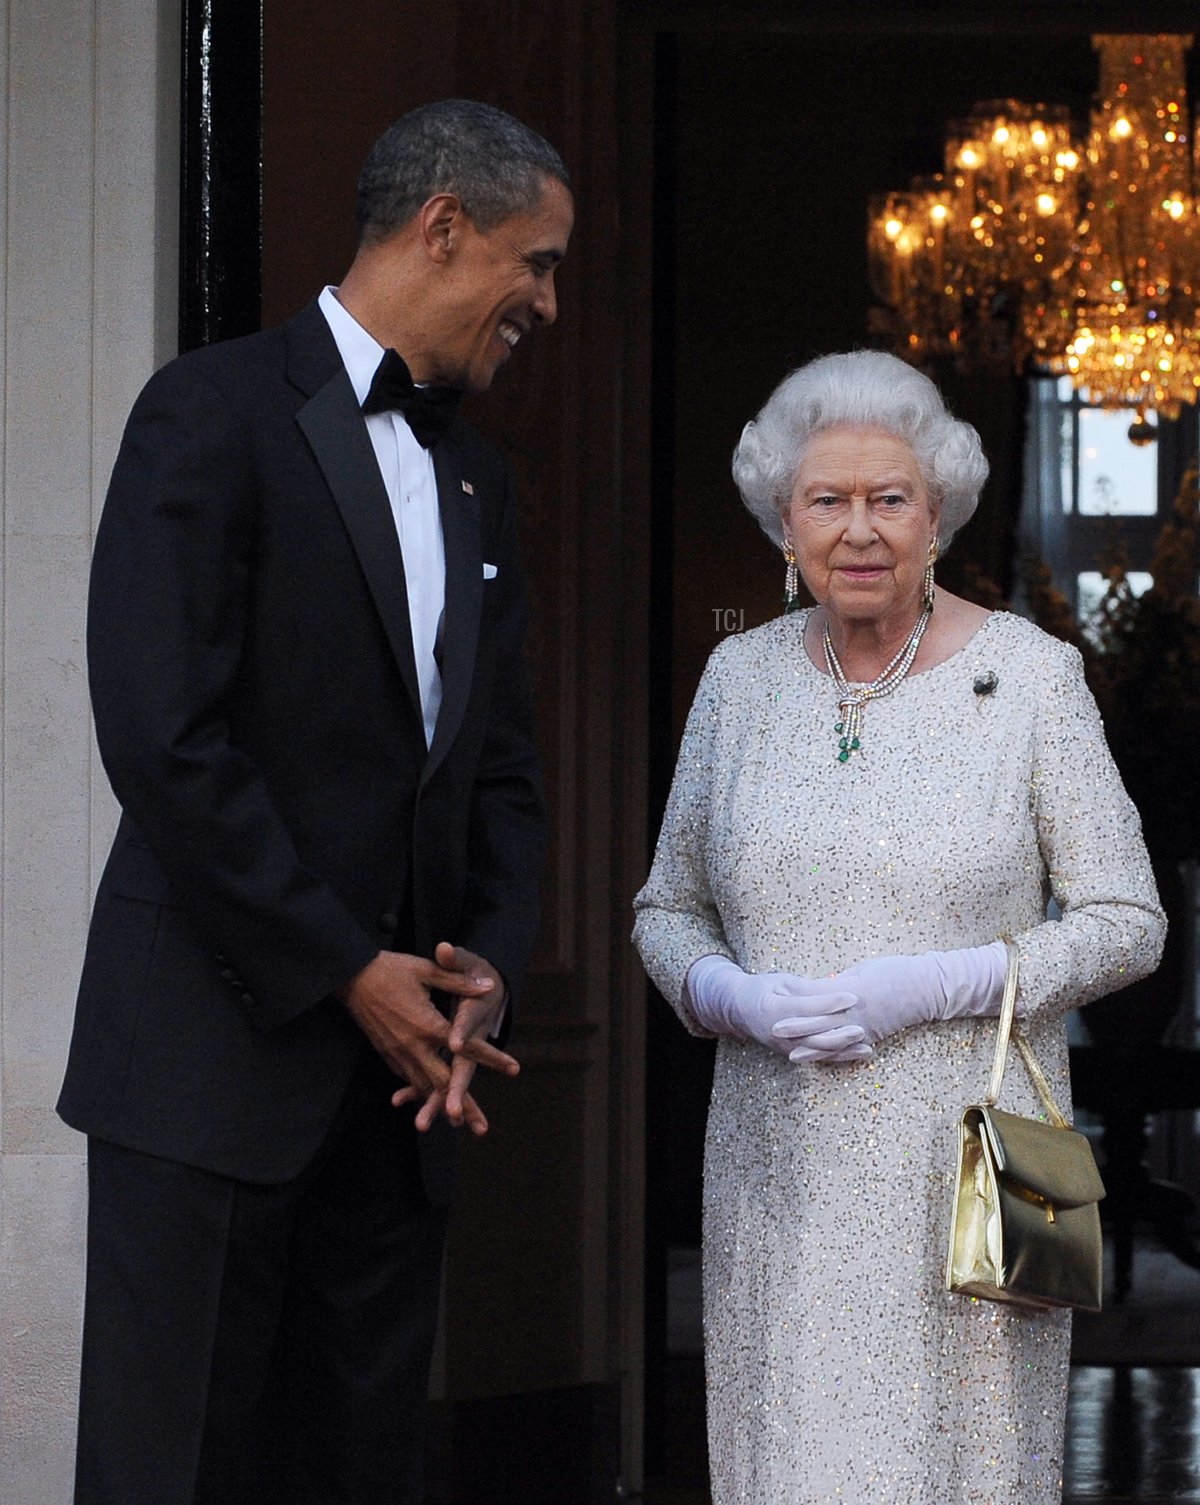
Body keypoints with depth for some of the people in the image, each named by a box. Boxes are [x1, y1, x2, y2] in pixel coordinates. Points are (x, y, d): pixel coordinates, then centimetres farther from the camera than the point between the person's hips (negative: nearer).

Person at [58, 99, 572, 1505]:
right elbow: (164, 739, -14)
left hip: (399, 1069, 7)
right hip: (218, 1057, -7)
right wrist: (346, 974, -13)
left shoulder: (476, 477, 17)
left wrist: (490, 966, -1)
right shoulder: (216, 414, -6)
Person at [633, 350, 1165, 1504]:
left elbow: (1125, 923, -3)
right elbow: (666, 911, 14)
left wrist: (929, 988, -15)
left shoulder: (1030, 675, -4)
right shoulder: (741, 676, 6)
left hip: (965, 1160, -3)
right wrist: (732, 997, -8)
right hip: (781, 1171, 3)